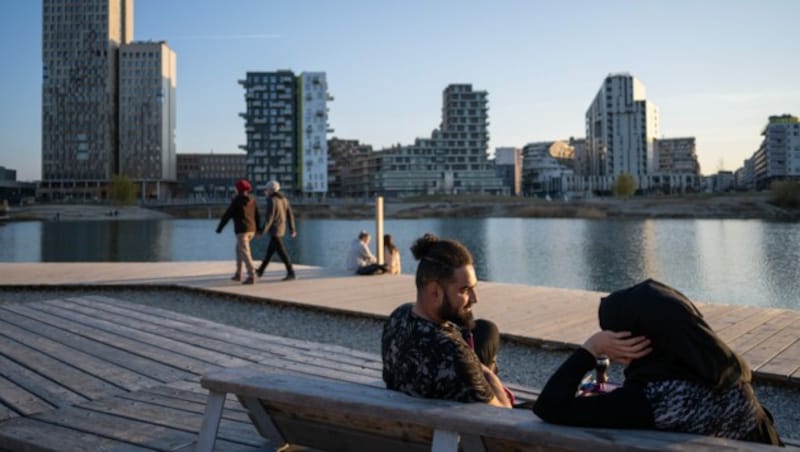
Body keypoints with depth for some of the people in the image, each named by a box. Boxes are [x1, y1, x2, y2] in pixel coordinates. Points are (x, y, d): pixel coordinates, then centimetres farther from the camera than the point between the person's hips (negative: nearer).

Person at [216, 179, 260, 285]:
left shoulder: (236, 201, -10)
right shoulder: (252, 200, 9)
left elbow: (227, 215, -7)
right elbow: (257, 216, 12)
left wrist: (219, 228, 1)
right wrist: (257, 230, 20)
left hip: (241, 230, -7)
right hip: (251, 230, 7)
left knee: (245, 253, -9)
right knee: (239, 249, 23)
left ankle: (251, 277, -19)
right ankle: (238, 274, 25)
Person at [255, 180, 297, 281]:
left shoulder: (271, 200, -17)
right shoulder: (284, 199, 9)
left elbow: (269, 217, -21)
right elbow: (290, 215, 9)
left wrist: (262, 231, -17)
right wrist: (292, 229, 11)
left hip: (274, 230, -9)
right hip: (281, 229, 9)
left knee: (281, 252, -8)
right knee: (270, 250, 17)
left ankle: (291, 273, -11)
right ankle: (260, 271, 30)